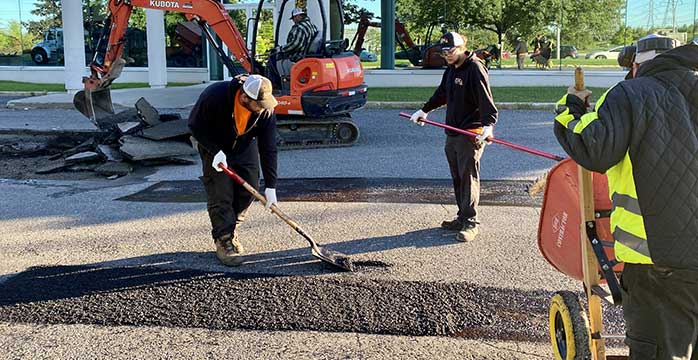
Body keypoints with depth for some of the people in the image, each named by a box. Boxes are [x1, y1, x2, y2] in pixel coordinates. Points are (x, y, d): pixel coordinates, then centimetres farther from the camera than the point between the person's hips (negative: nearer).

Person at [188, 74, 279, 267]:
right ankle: (223, 241, -1)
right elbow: (195, 125, -19)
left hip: (245, 146, 3)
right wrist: (215, 151, -28)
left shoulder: (266, 109, -27)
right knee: (220, 194, -11)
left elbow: (268, 147, -23)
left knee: (249, 189, -1)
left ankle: (231, 230, 20)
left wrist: (271, 185, -23)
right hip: (215, 146, -3)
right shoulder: (214, 96, -36)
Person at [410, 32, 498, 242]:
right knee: (457, 177, 11)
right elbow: (441, 94, 31)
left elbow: (486, 99, -22)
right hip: (452, 133, 9)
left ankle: (470, 223, -1)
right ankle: (462, 217, 19)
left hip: (471, 134, -8)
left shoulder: (475, 69, -12)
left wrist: (488, 124, -34)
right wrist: (425, 110, 37)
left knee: (468, 177, -7)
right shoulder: (451, 69, 15)